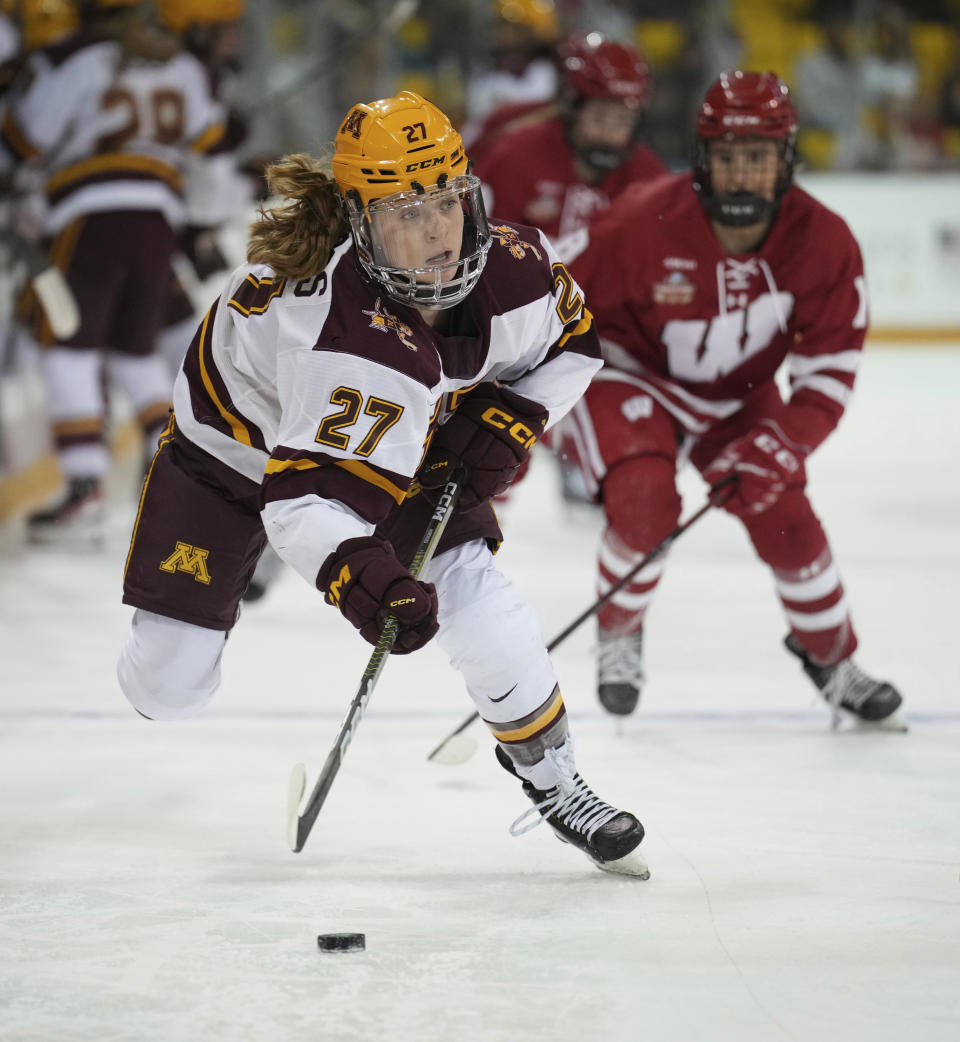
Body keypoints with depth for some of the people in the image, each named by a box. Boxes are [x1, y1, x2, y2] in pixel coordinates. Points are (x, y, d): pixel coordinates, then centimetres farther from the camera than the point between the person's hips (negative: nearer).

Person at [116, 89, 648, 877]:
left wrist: (506, 418, -13)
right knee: (168, 686, -1)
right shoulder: (350, 333, -44)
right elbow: (304, 492, -49)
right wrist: (361, 576, -64)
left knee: (475, 598, -17)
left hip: (394, 440, 4)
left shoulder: (512, 272, -24)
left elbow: (572, 342, 0)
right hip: (237, 443, -4)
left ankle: (548, 773, 6)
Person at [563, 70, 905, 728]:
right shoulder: (645, 224, -31)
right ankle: (620, 635, 2)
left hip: (738, 394, 3)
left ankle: (831, 656, 17)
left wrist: (780, 445, -29)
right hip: (631, 374, -3)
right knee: (645, 501, -26)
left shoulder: (823, 243, -22)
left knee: (783, 514, -7)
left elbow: (831, 370, -14)